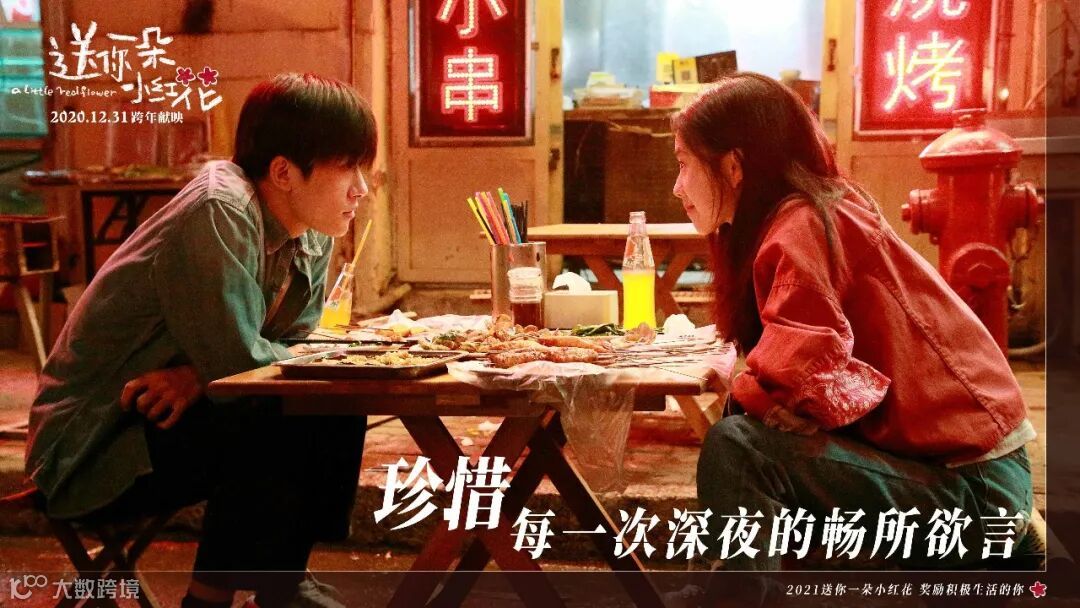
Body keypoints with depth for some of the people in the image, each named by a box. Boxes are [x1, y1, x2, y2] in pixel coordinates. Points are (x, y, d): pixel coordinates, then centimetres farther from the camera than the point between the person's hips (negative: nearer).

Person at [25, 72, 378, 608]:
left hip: (168, 420, 8)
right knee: (278, 423, -27)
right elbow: (238, 357, -28)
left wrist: (200, 375, -19)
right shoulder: (218, 214, -26)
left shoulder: (313, 236, -1)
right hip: (89, 450, -8)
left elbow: (289, 342, -3)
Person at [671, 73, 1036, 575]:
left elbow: (799, 379, -29)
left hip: (970, 489, -10)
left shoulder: (802, 226, -17)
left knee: (736, 449, -23)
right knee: (748, 422, 15)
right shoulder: (819, 213, 11)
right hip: (940, 461, 10)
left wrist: (735, 384, -10)